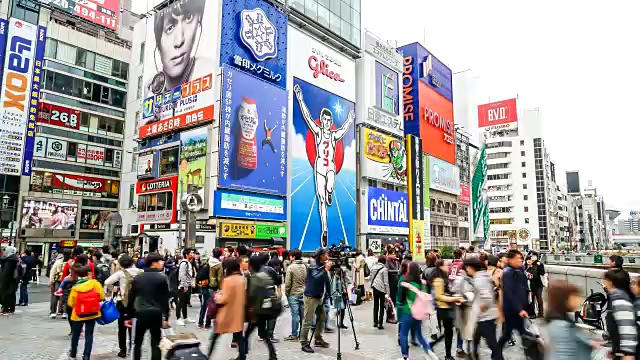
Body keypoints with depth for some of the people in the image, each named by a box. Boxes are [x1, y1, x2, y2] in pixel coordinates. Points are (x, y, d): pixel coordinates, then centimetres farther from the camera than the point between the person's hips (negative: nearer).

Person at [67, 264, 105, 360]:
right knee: (89, 335, 8)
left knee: (75, 334, 22)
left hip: (78, 315, 1)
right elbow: (102, 297, -11)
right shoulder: (95, 283, -11)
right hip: (92, 314, -1)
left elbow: (70, 303, -5)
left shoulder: (75, 287, -8)